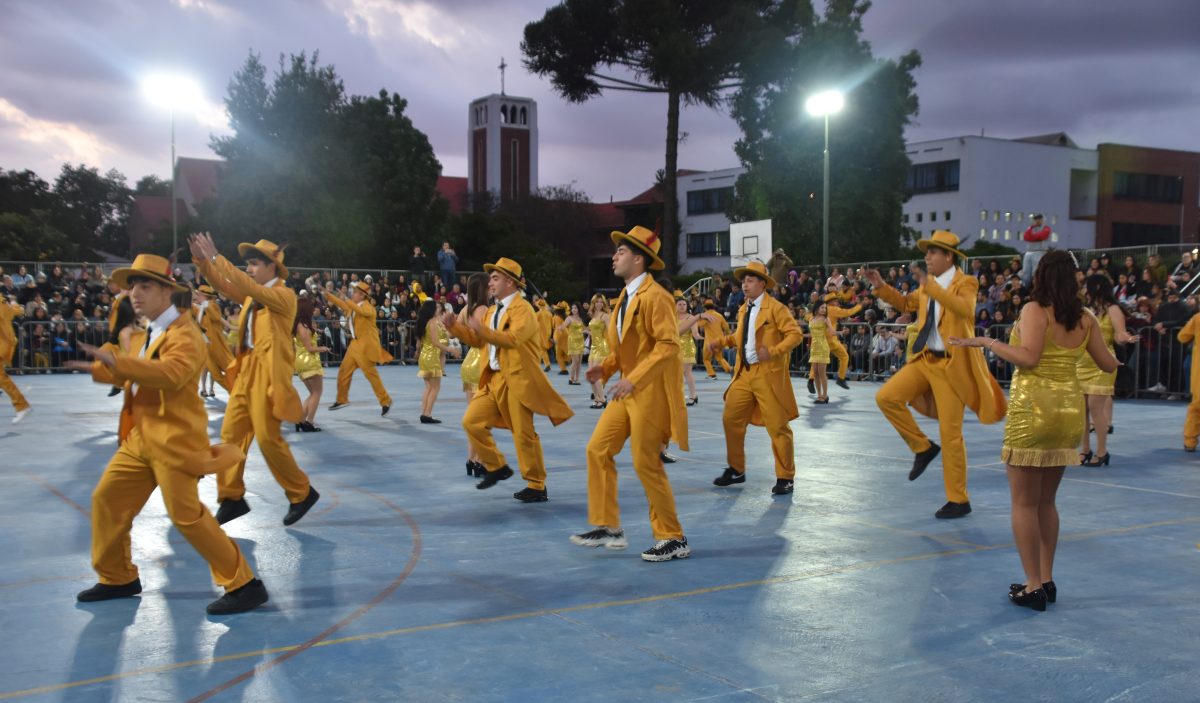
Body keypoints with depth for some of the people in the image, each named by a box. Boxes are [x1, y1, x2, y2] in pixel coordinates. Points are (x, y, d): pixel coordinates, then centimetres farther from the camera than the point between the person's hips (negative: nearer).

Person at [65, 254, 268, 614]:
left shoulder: (184, 332, -15)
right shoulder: (147, 335, 16)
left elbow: (173, 374, -34)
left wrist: (117, 362, -40)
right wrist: (97, 370, 20)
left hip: (172, 439, -10)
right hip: (140, 438, 10)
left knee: (186, 515, -10)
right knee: (106, 500, 15)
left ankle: (244, 585, -2)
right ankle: (117, 578, 32)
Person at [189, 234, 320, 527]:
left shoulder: (284, 295, -11)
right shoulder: (253, 295, 15)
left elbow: (247, 286, -24)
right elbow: (223, 286, 8)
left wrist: (216, 258, -25)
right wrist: (202, 261, -8)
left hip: (267, 373, -9)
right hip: (246, 370, 9)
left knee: (267, 437, -7)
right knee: (231, 433, 7)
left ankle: (302, 494, 7)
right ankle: (232, 498, 15)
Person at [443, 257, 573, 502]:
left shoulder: (522, 308, -11)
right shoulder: (492, 311, 16)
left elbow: (513, 339, -27)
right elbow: (477, 340, 21)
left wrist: (482, 329, -31)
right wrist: (454, 326, 9)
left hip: (517, 379, -8)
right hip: (494, 379, 8)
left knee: (524, 433, -4)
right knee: (472, 421, 4)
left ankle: (537, 487, 8)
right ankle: (497, 467, 19)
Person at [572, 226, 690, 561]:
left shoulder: (654, 296, -16)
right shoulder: (626, 296, 14)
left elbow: (669, 345, -24)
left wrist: (633, 379, -28)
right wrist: (606, 368, 4)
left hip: (651, 392, -9)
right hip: (629, 390, 9)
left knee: (646, 464, -5)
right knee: (598, 449, 7)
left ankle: (673, 539, 8)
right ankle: (608, 527, 16)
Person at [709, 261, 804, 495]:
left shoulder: (775, 308, -9)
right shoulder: (743, 310, 14)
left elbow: (796, 334, -14)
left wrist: (773, 352, -24)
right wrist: (721, 342, 10)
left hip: (768, 375, -7)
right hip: (744, 373, 7)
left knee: (777, 427, -2)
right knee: (731, 419, 8)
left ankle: (785, 477, 10)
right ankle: (736, 470, 23)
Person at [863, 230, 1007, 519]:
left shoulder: (966, 283, -10)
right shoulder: (928, 285, 10)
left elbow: (964, 309, -32)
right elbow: (906, 304, 27)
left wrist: (930, 285, -38)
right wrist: (881, 286, 12)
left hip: (951, 364, -7)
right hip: (925, 359, 7)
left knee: (951, 434, -3)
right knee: (886, 397, -7)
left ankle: (958, 500, 10)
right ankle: (923, 447, 11)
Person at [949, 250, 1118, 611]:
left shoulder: (1035, 310, -10)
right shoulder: (1085, 319, 8)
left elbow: (1027, 357, -21)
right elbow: (1109, 365, 15)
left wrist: (985, 341, -13)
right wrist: (1112, 356, 37)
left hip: (1032, 409, -6)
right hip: (1069, 410, 6)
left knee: (1024, 502, 2)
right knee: (1046, 501, 17)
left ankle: (1034, 586, 2)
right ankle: (1046, 580, 21)